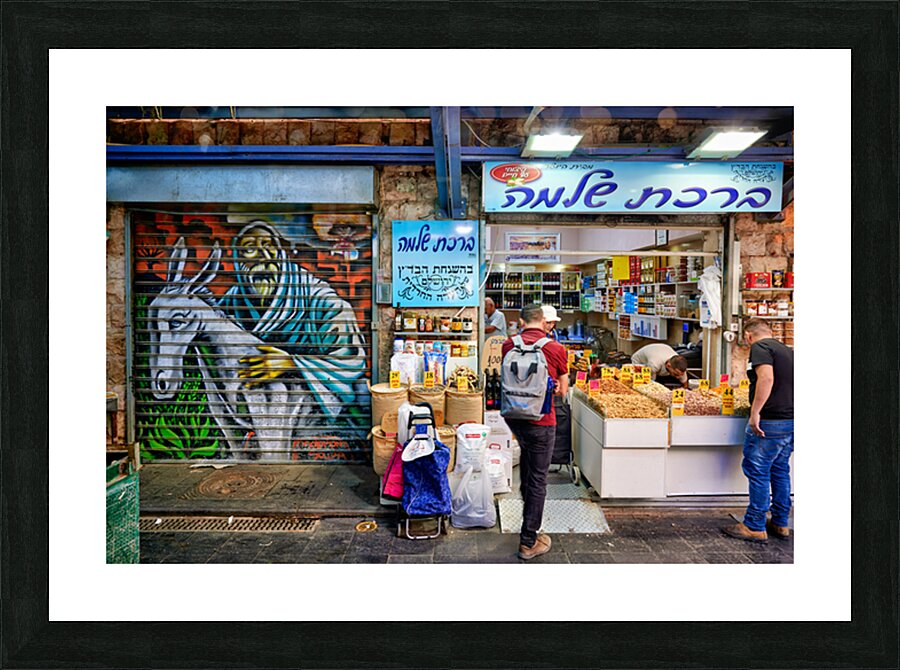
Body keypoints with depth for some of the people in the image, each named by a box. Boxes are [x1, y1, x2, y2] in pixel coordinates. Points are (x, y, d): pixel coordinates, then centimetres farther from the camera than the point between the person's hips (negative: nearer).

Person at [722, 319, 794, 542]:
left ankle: (755, 527, 7)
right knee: (780, 471, 17)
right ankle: (780, 524, 27)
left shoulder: (759, 347, -9)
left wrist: (755, 412, -24)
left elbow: (766, 378, -24)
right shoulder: (788, 350, 18)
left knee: (758, 472, 0)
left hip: (770, 421, -9)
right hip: (791, 420, 9)